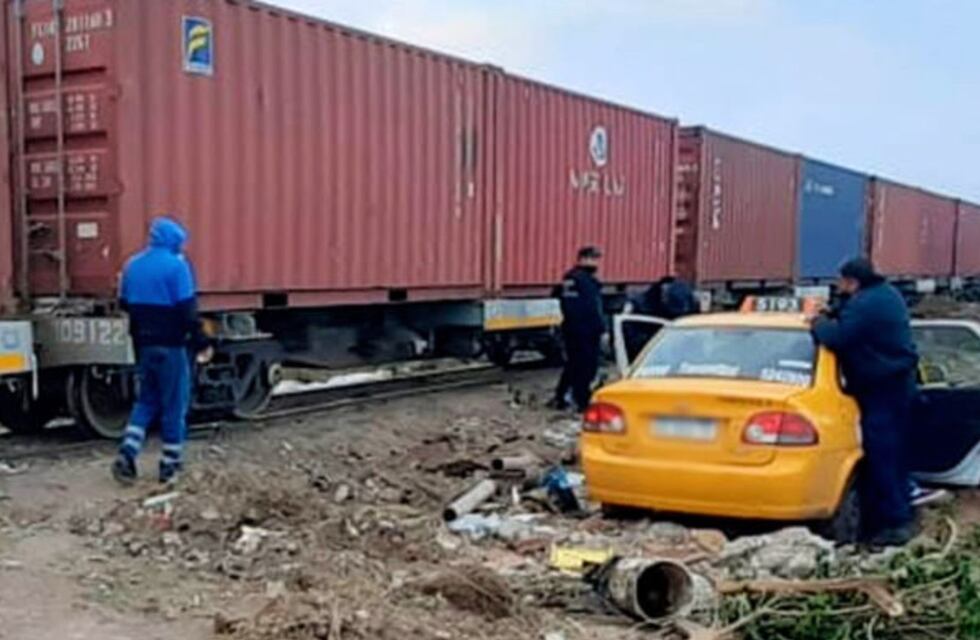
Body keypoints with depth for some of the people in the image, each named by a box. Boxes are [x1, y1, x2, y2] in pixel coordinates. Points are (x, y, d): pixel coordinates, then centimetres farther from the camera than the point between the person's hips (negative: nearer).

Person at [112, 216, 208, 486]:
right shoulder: (176, 265, -12)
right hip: (170, 346, -6)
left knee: (146, 400, 17)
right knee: (174, 404, 5)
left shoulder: (133, 265, 8)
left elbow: (124, 303, 15)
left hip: (143, 345, 6)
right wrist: (200, 342, -11)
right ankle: (170, 464, 11)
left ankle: (127, 454, 2)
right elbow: (188, 310, -17)